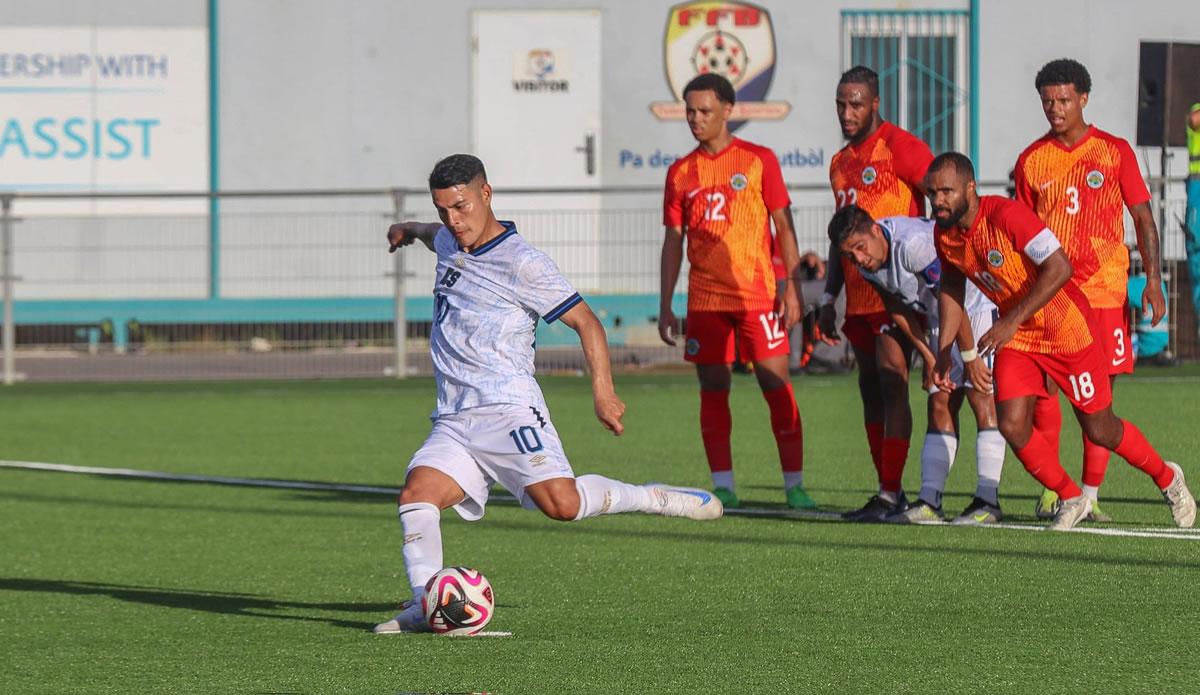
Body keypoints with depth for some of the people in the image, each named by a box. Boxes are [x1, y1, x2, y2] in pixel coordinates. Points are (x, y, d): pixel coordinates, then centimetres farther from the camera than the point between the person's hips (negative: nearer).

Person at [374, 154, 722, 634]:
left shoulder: (522, 264, -7)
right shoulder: (449, 244, 16)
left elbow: (585, 322, -6)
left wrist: (603, 391, -15)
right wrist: (410, 230, 62)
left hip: (508, 411, -7)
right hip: (453, 423, 7)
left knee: (562, 503, -24)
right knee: (417, 493, -18)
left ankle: (655, 500, -3)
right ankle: (424, 604, -21)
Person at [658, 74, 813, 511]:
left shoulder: (758, 160, 1)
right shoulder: (681, 172, 10)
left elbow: (784, 228, 1)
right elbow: (673, 241, 13)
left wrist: (792, 287, -8)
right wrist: (665, 306, 9)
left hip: (757, 293, -3)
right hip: (705, 299, 3)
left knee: (775, 383, -7)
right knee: (713, 389, 2)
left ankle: (794, 485, -4)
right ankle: (722, 486, 6)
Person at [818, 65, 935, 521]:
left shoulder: (900, 146, -8)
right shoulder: (841, 163, 18)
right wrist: (828, 300, 20)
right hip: (859, 295, 8)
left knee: (891, 385, -12)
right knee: (871, 390, 8)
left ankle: (890, 495, -14)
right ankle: (888, 491, 13)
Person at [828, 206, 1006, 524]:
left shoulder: (913, 244, -33)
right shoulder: (867, 264, -6)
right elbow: (899, 309, 8)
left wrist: (969, 357, -21)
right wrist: (928, 357, 3)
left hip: (981, 306, -8)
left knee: (980, 395, -17)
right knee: (940, 404, 2)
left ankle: (988, 500, -18)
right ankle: (929, 501, -2)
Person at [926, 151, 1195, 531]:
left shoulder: (1006, 216, -28)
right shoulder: (945, 236, -5)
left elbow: (1059, 268, -33)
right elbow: (951, 288, 13)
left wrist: (1012, 321, -35)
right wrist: (944, 351, 5)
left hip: (1064, 326, -6)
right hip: (1015, 335, 6)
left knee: (1100, 430, 4)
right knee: (1012, 425, -10)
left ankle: (1168, 479, 31)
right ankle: (1071, 499, 12)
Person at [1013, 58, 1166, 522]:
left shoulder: (1114, 152, 3)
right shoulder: (1032, 160, 7)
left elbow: (1143, 217, 4)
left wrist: (1153, 280, -5)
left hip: (1105, 290, -1)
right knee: (1041, 388, -8)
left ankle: (1090, 496, 3)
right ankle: (1050, 488, 1)